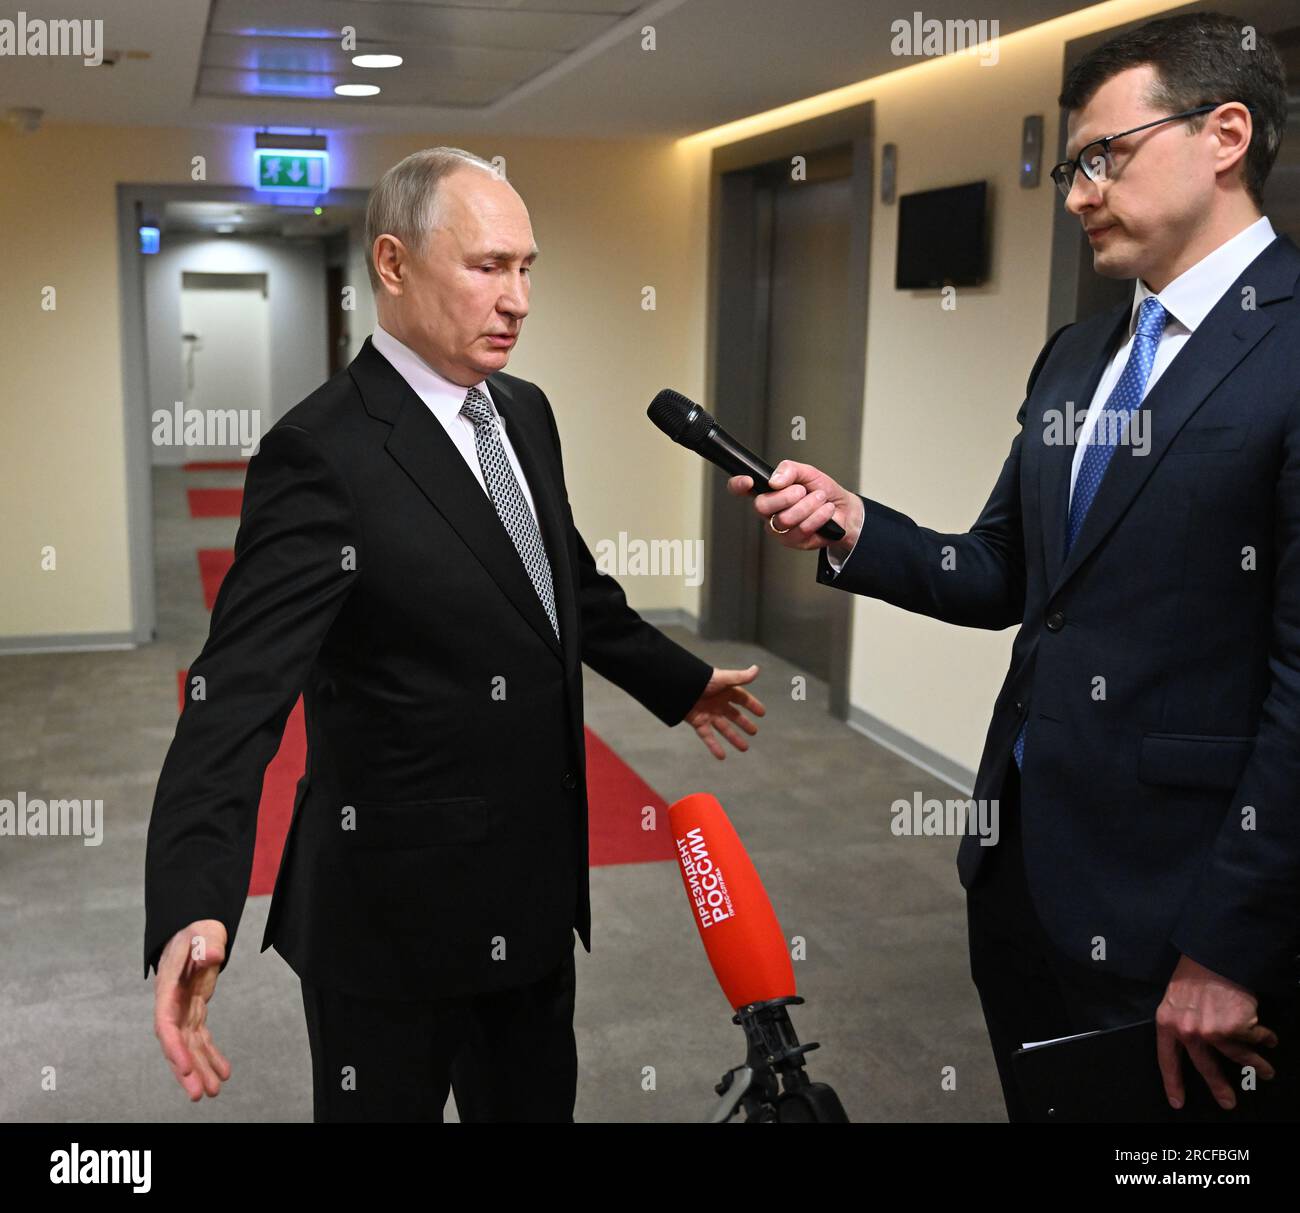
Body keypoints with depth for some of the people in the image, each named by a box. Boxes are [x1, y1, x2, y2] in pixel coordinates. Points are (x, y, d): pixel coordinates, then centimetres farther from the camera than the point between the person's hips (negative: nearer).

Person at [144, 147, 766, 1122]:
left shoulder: (526, 413, 5)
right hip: (395, 913, -7)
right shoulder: (323, 455, -20)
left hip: (534, 894, 7)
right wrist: (195, 910, -38)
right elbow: (242, 689, -26)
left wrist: (680, 683, 28)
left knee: (537, 1104, 21)